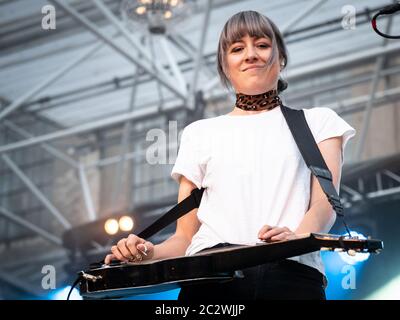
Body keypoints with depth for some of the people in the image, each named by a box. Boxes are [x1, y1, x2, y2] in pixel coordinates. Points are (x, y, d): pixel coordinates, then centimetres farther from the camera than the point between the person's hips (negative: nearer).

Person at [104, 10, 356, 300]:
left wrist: (298, 237, -20)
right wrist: (149, 252, -3)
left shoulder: (317, 121, 21)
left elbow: (325, 201, 3)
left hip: (291, 271, 0)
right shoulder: (201, 133, 24)